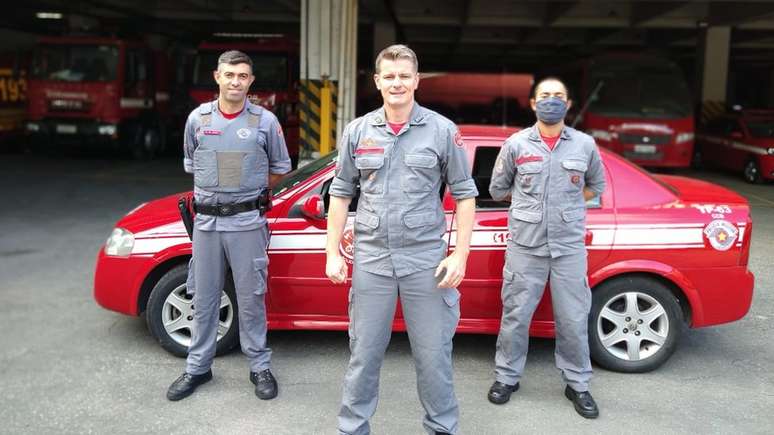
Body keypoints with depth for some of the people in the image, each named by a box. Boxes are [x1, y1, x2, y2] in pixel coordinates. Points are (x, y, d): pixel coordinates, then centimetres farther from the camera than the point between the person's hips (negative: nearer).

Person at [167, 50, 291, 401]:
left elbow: (280, 168, 11)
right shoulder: (198, 118, 4)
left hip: (247, 222, -2)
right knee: (203, 298, 11)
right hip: (206, 220, 2)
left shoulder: (265, 120, -2)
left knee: (251, 297, 5)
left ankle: (260, 366, 18)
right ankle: (198, 367, 23)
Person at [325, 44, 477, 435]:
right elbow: (341, 193, 10)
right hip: (371, 259, 2)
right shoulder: (357, 132, 6)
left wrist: (460, 255, -5)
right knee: (363, 353, 11)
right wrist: (333, 253, 5)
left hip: (425, 260, -1)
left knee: (433, 354, 7)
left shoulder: (442, 131, 0)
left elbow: (464, 194, 1)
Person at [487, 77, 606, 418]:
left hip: (569, 246, 1)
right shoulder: (516, 144, 1)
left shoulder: (585, 145, 4)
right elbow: (497, 189, 12)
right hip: (525, 246, -1)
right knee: (515, 316, 6)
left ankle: (577, 384, 22)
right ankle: (507, 377, 23)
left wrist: (568, 205, 11)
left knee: (574, 319, 6)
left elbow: (596, 185, 20)